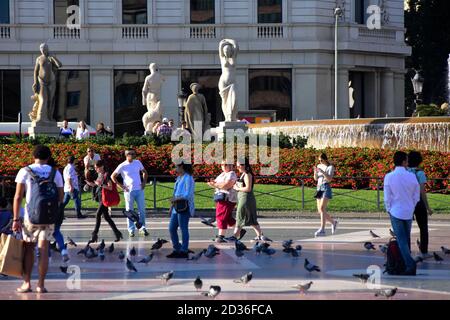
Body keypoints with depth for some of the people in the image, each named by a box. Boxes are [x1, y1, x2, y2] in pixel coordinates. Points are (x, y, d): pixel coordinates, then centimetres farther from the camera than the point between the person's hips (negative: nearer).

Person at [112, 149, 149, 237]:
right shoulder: (122, 166, -5)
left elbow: (144, 172, 20)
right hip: (129, 191, -3)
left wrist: (144, 182, 7)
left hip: (139, 190, 3)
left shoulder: (138, 163, 5)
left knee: (142, 210, 3)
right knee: (129, 211, 3)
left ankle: (142, 228, 14)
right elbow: (113, 176, 1)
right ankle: (131, 230, 10)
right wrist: (121, 186, -5)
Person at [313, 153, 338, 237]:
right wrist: (315, 172, -8)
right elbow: (316, 179, 12)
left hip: (326, 188, -7)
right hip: (319, 188, 7)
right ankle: (333, 222, 28)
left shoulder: (330, 167, -4)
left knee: (322, 208, -19)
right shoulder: (319, 166, 13)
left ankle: (322, 230, -22)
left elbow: (329, 179, -16)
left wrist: (322, 171, -23)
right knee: (320, 211, 6)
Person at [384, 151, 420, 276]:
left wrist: (389, 210, 8)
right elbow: (416, 197, 2)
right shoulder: (412, 176, -6)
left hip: (396, 212, -2)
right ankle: (407, 261, 26)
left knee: (401, 240, -2)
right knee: (407, 238, 18)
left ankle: (410, 264, -17)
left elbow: (387, 197, -8)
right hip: (409, 212, 3)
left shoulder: (389, 177, -13)